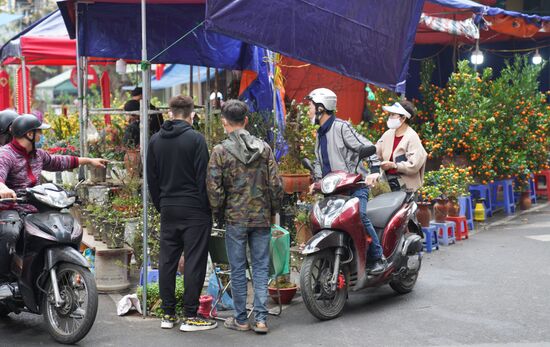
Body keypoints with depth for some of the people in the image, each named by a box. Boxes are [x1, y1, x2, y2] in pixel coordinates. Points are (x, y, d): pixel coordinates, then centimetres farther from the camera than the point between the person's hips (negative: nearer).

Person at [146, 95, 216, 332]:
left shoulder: (155, 140, 8)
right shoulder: (195, 139, -9)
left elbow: (151, 179, 12)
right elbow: (203, 177, -11)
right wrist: (207, 208, -4)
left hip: (168, 209, 6)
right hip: (194, 210, -5)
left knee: (167, 261, 9)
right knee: (194, 262, -2)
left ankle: (168, 314, 13)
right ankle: (191, 317, -1)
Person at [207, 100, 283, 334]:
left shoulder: (220, 151, -8)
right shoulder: (264, 148, 0)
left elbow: (214, 188, -9)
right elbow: (275, 184, -1)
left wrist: (218, 212, 6)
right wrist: (273, 210, 12)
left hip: (235, 218, -2)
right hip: (262, 218, 2)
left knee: (238, 270, 7)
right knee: (261, 268, 8)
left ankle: (241, 319, 14)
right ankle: (261, 319, 6)